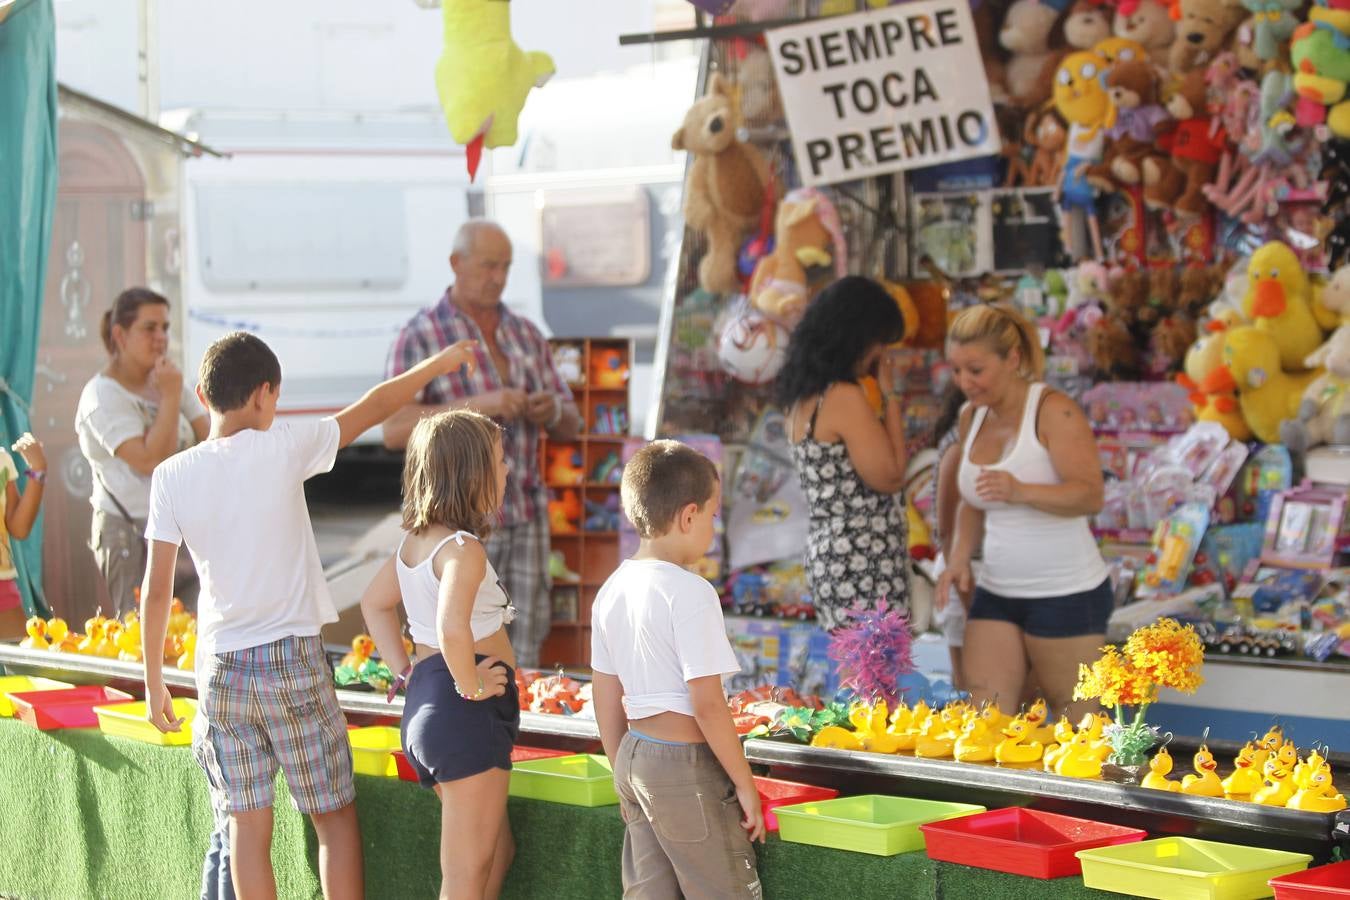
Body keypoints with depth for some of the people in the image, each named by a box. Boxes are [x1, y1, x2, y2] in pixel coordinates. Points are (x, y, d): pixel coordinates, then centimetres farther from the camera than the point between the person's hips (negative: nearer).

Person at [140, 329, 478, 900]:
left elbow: (157, 590, -1)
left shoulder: (172, 477, -2)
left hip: (221, 667, 2)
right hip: (293, 660, -2)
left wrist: (154, 683, 9)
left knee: (248, 827, 7)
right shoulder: (283, 448, -9)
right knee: (334, 816, 8)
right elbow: (372, 408, 4)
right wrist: (437, 364, 20)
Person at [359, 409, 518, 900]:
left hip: (425, 700, 10)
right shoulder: (463, 547, -18)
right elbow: (452, 628, -35)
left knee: (498, 851, 20)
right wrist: (471, 686, -21)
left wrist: (403, 670, 19)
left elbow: (374, 603, 25)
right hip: (467, 712, -10)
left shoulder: (414, 540, 10)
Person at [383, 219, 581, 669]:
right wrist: (476, 405, -23)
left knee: (524, 655, 4)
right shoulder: (420, 337, -3)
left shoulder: (526, 335, 14)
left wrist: (553, 414, -7)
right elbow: (394, 430, -14)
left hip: (526, 514, 5)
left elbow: (569, 427, 17)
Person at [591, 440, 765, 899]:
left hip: (633, 756, 8)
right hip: (685, 760, -8)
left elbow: (607, 702, 12)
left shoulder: (612, 591, 6)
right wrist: (745, 784, -11)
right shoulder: (690, 594, -18)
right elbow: (707, 705, -20)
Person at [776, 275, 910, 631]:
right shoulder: (845, 398, -15)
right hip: (862, 568, -10)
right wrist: (890, 394, -5)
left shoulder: (802, 400, 13)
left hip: (826, 554, 10)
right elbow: (889, 475, -12)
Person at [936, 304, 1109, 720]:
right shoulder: (972, 418, 10)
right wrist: (959, 557, 5)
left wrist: (1022, 492, -38)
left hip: (1066, 593, -6)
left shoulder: (1053, 411, -12)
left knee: (1078, 725, 1)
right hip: (996, 592, 7)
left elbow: (1090, 495, -22)